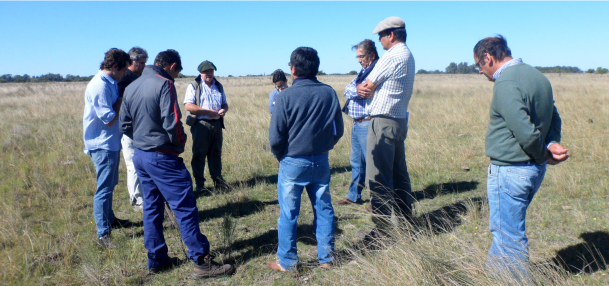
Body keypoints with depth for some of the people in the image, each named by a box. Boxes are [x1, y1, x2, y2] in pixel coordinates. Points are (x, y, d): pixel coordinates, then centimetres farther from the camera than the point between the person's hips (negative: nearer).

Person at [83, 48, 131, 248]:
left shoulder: (109, 83, 10)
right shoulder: (100, 86, -21)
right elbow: (109, 119, -23)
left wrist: (122, 99, 3)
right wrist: (121, 100, -11)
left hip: (111, 143, 10)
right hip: (103, 145, -10)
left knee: (110, 185, 22)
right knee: (104, 189, -4)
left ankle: (110, 218, 38)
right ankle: (103, 234, 4)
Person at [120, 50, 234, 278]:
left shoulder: (131, 87, 11)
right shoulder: (164, 84, -13)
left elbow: (125, 125, 13)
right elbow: (172, 124, -20)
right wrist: (180, 145, -3)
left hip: (139, 155, 9)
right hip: (161, 157, -9)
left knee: (152, 208, 15)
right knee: (185, 207, -4)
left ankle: (157, 259, 23)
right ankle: (201, 261, 0)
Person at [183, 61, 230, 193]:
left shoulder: (218, 86, 16)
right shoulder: (193, 86, -2)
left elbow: (225, 103, 21)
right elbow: (188, 106, -12)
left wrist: (224, 110, -3)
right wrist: (207, 112, -17)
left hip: (217, 124, 5)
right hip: (201, 124, -5)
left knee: (216, 153, 11)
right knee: (199, 155, 0)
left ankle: (218, 181, 20)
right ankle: (199, 185, 7)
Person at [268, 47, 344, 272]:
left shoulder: (286, 96, -14)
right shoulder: (329, 93, -3)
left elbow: (276, 137, -12)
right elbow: (338, 130, 4)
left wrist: (280, 156, 6)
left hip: (293, 163, -3)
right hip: (321, 162, 4)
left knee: (288, 214, 8)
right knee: (323, 209, 14)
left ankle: (287, 262, 19)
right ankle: (326, 257, 25)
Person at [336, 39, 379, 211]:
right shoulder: (363, 72, 18)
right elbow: (348, 90, 5)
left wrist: (355, 90, -6)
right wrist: (358, 89, -12)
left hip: (367, 124, -9)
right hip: (356, 124, 9)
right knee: (356, 163, 16)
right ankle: (354, 196, 28)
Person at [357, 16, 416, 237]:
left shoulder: (391, 57, -15)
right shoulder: (408, 56, 16)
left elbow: (366, 88, -10)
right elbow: (368, 88, 11)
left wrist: (362, 89, 11)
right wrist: (365, 89, -7)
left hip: (383, 121, -10)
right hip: (400, 120, 10)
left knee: (379, 178, -5)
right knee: (399, 173, 16)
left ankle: (382, 229, 0)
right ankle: (406, 222, 26)